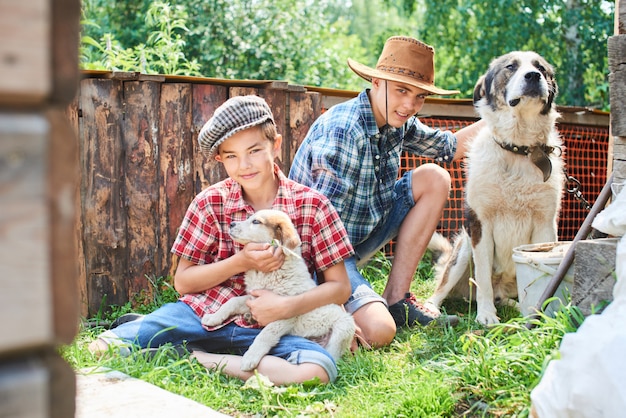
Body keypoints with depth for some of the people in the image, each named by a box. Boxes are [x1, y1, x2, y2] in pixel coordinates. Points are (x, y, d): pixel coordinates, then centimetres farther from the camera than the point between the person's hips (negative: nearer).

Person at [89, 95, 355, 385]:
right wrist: (241, 262, -14)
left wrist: (287, 306, -19)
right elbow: (182, 281, 2)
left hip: (265, 329, 2)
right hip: (203, 313, -1)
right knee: (106, 348, -23)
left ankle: (201, 359, -14)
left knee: (319, 369, -31)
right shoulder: (210, 203, -1)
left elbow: (339, 286, -2)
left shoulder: (311, 205, -4)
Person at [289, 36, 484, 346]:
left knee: (434, 179, 1)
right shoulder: (343, 130, -25)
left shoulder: (399, 123, 0)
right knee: (378, 332, -29)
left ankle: (396, 300, 1)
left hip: (362, 233, 9)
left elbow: (449, 147, 19)